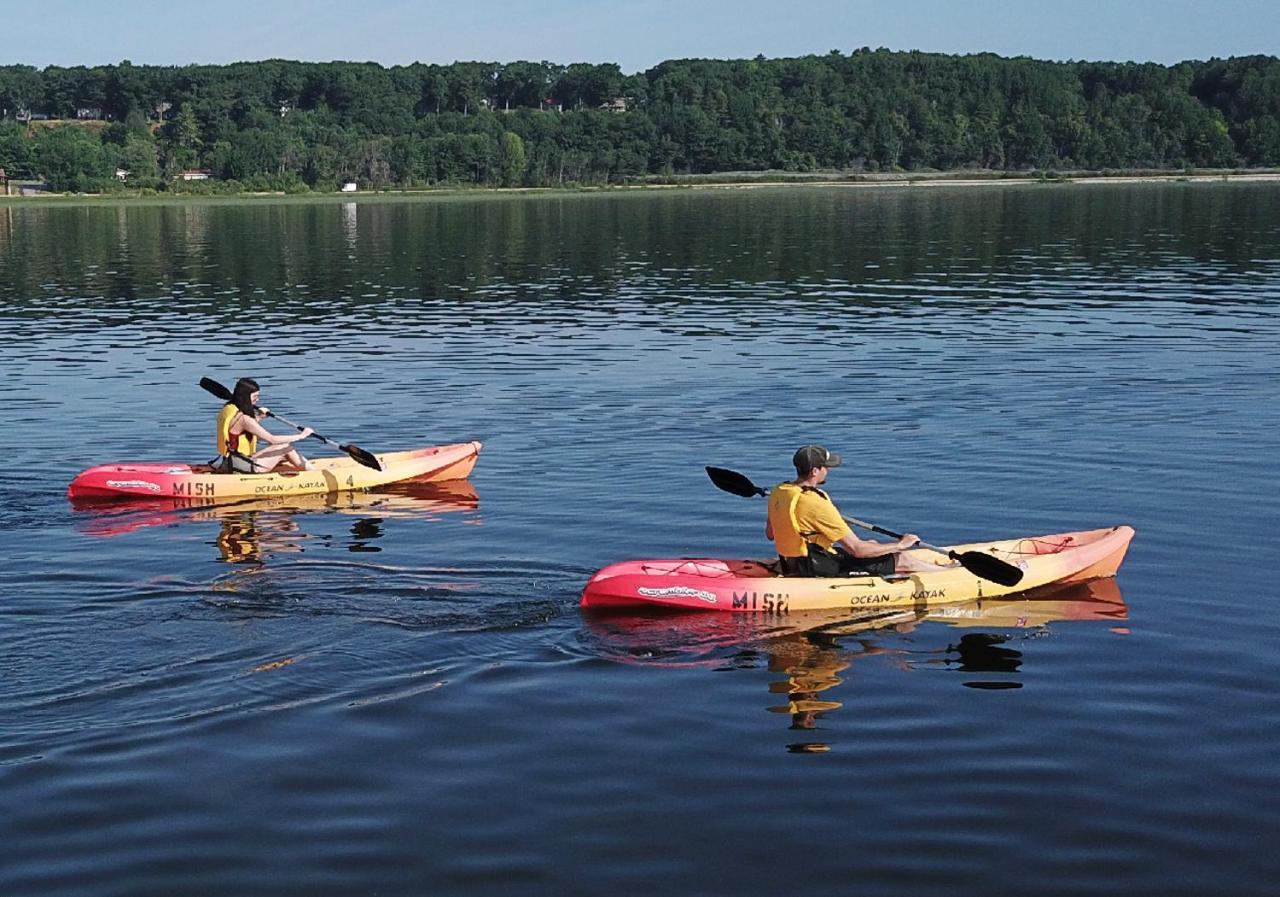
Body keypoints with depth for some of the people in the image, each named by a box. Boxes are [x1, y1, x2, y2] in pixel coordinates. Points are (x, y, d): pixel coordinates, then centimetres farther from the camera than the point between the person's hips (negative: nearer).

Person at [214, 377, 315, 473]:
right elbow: (272, 439, -20)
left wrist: (257, 417, 13)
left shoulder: (228, 410, 7)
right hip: (240, 466, -9)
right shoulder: (243, 419, -22)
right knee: (286, 448, -1)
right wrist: (301, 436, -13)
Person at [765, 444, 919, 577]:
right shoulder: (817, 504, -27)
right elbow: (856, 549, -22)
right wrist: (900, 545, -10)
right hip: (818, 572, -9)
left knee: (871, 544, 22)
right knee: (894, 559, 0)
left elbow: (770, 534, 14)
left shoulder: (778, 492, -2)